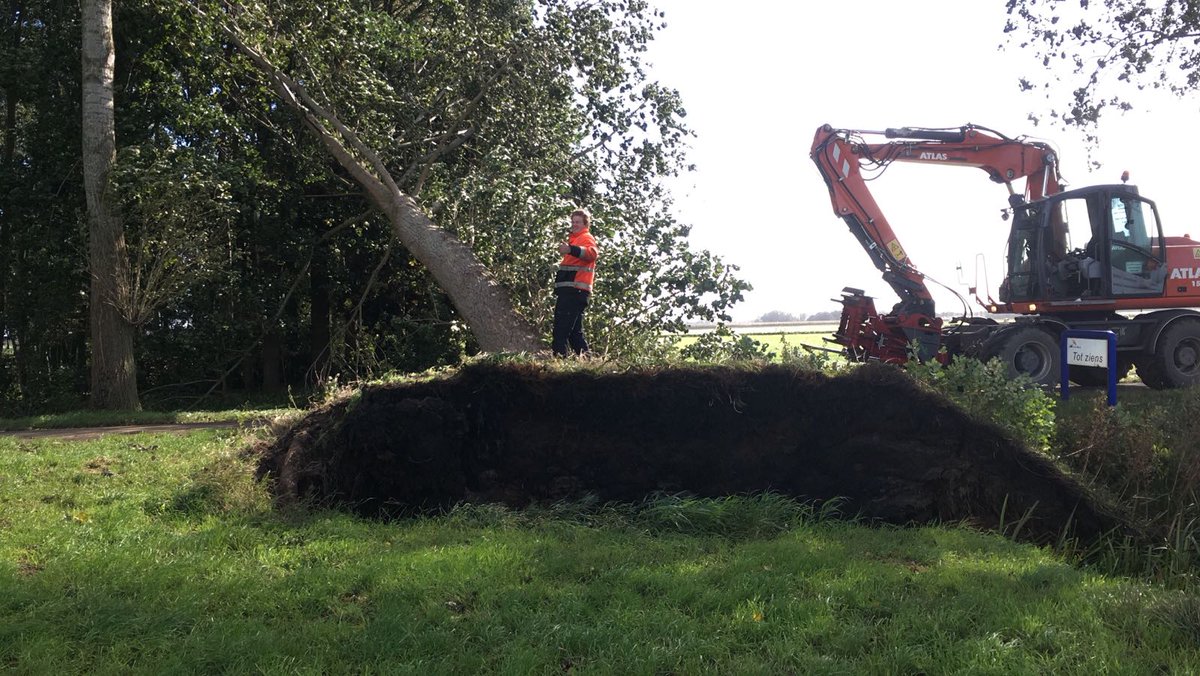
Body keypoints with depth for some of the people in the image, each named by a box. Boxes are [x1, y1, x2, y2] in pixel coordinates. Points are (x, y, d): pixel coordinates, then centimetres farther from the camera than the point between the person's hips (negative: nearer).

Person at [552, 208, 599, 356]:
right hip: (569, 290, 11)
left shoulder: (587, 238, -3)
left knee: (561, 327, -17)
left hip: (575, 290, -11)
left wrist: (571, 249, -41)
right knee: (574, 329, 14)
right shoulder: (574, 238, 27)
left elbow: (592, 253, -28)